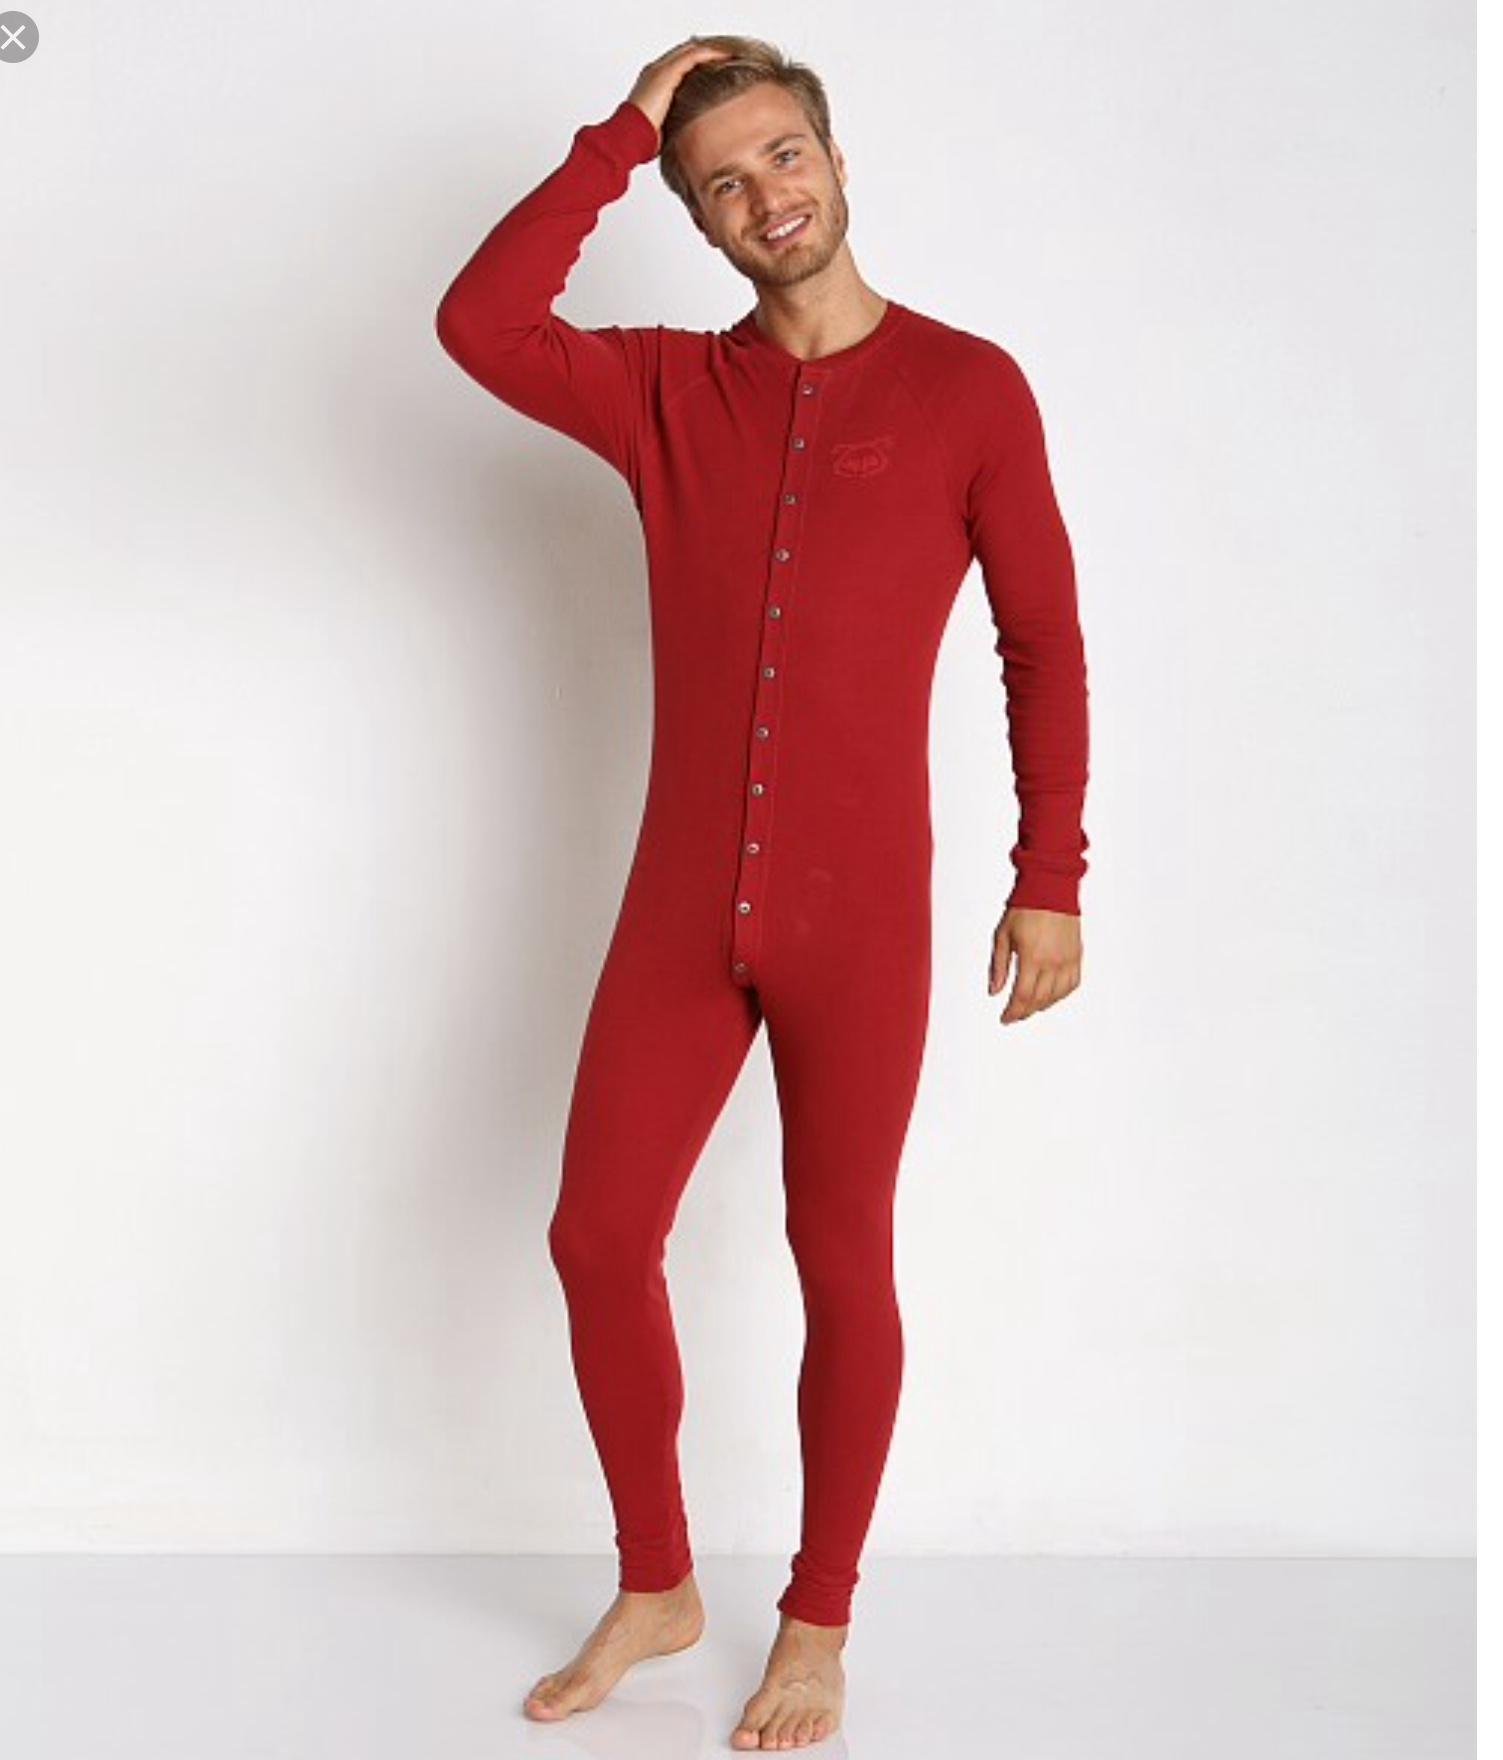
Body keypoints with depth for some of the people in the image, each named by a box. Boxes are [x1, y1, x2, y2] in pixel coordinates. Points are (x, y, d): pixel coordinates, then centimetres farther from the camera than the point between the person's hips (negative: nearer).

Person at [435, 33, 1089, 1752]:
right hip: (680, 907, 4)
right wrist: (625, 129, -6)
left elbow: (1043, 642, 1)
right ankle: (655, 1586, 27)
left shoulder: (969, 388, -2)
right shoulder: (668, 392, 7)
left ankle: (818, 1622, 25)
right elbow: (478, 325, -10)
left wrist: (1049, 879, -1)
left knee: (840, 1263, 7)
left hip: (860, 917, -3)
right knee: (598, 1236, 6)